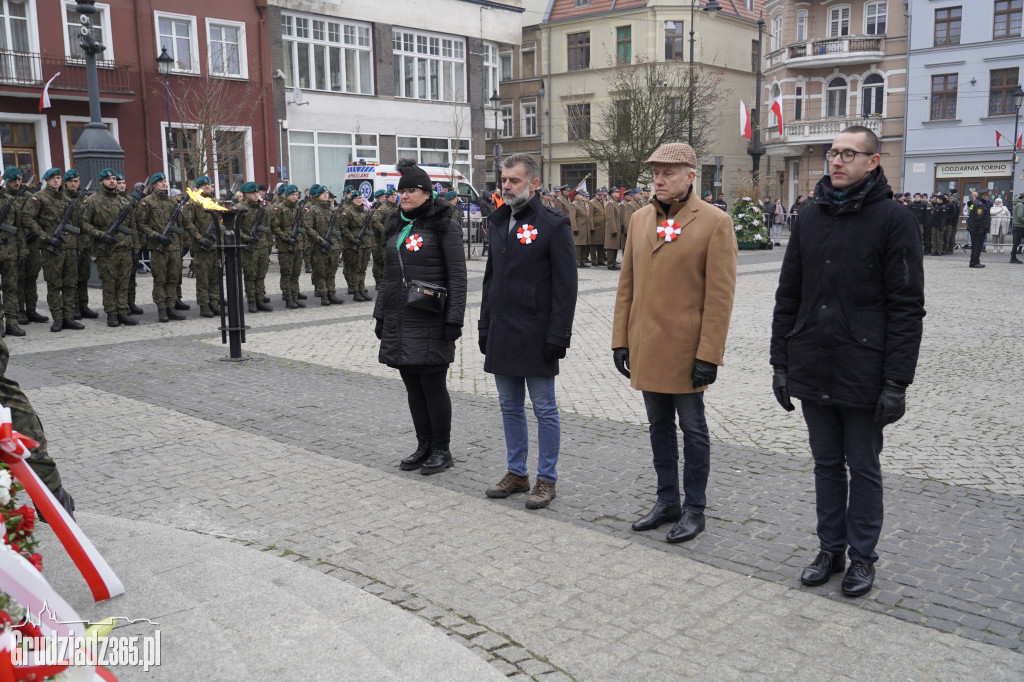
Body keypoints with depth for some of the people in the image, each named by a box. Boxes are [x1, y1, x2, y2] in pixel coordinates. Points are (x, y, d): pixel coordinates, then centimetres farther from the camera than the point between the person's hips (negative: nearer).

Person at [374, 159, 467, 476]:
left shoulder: (444, 226, -5)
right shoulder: (396, 227, 15)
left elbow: (457, 277, -10)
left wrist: (454, 319, -16)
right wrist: (380, 314, 17)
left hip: (430, 322, -7)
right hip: (399, 321, 7)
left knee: (433, 386, -1)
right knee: (413, 387, 11)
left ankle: (442, 450, 12)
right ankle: (424, 446, 23)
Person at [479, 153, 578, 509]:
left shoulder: (554, 225, -9)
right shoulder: (499, 222, 12)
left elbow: (565, 286, -12)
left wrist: (558, 335, -16)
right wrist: (485, 325, 14)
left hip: (536, 335, -7)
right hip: (502, 334, 7)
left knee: (544, 409, 3)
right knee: (510, 407, 14)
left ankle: (546, 479, 14)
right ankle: (516, 472, 27)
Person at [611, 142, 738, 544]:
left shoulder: (715, 222, -8)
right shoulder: (639, 220, 8)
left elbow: (720, 295, -11)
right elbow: (627, 284, 11)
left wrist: (709, 355, -15)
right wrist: (620, 340, 7)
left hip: (686, 350, -5)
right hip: (646, 348, 6)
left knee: (692, 429, 7)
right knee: (659, 427, 15)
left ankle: (694, 509, 20)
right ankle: (667, 501, 29)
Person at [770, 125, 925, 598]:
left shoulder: (893, 219, -7)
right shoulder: (810, 217, 8)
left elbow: (906, 307, -10)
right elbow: (788, 296, 10)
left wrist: (896, 382, -14)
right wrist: (781, 362, 8)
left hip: (864, 376, -4)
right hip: (812, 373, 4)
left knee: (863, 469, 10)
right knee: (826, 465, 15)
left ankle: (862, 556, 25)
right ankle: (830, 549, 29)